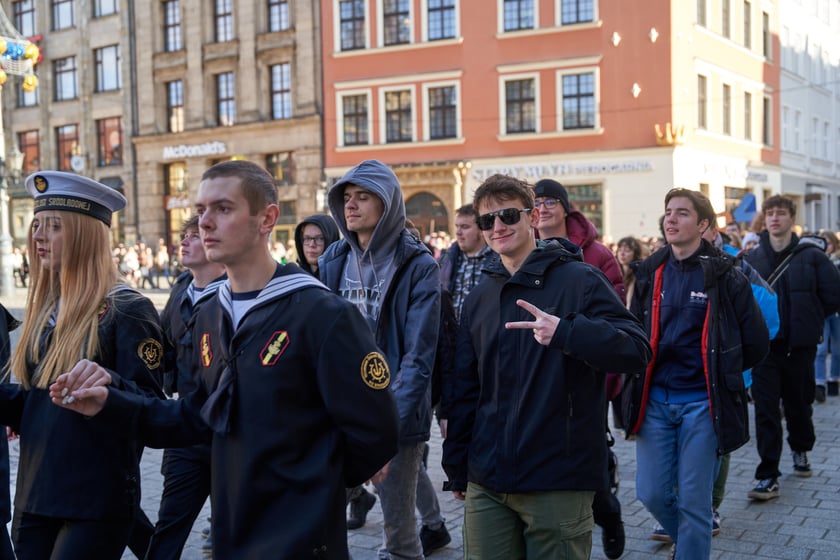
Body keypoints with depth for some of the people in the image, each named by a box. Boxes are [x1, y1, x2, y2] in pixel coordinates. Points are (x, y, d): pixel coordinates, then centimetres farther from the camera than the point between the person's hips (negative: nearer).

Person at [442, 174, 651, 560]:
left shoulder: (580, 281, -4)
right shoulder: (478, 298, 11)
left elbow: (637, 350, -14)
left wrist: (566, 332, -30)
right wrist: (456, 468, 15)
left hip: (559, 484, -4)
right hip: (486, 484, 5)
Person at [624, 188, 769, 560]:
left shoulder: (724, 276, -6)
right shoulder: (649, 273, 6)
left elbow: (756, 343, 0)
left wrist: (721, 372, 9)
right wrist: (643, 377, 12)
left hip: (702, 402, -4)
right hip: (655, 400, 4)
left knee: (693, 501, 1)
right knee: (652, 493, 7)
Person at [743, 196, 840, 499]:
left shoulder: (811, 256, -4)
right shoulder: (751, 258, 1)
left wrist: (810, 320, 2)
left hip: (800, 346, 0)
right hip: (764, 346, 0)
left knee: (799, 403, 16)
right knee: (766, 409, -3)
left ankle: (801, 450, 44)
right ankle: (768, 477, 0)